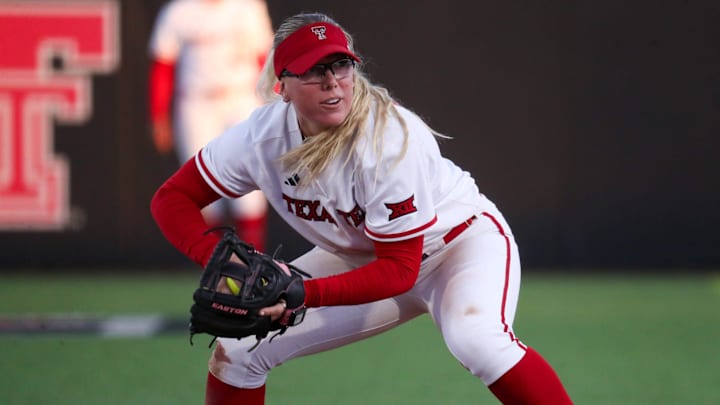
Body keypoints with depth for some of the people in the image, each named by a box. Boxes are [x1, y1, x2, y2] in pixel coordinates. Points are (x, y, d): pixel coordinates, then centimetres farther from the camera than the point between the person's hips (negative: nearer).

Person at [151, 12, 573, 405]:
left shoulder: (389, 142, -33)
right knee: (239, 348, -2)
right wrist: (218, 257, -30)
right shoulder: (264, 136, -19)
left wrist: (303, 294, -41)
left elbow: (399, 270, -29)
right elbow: (173, 198, -10)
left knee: (475, 339, -37)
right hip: (362, 257, 6)